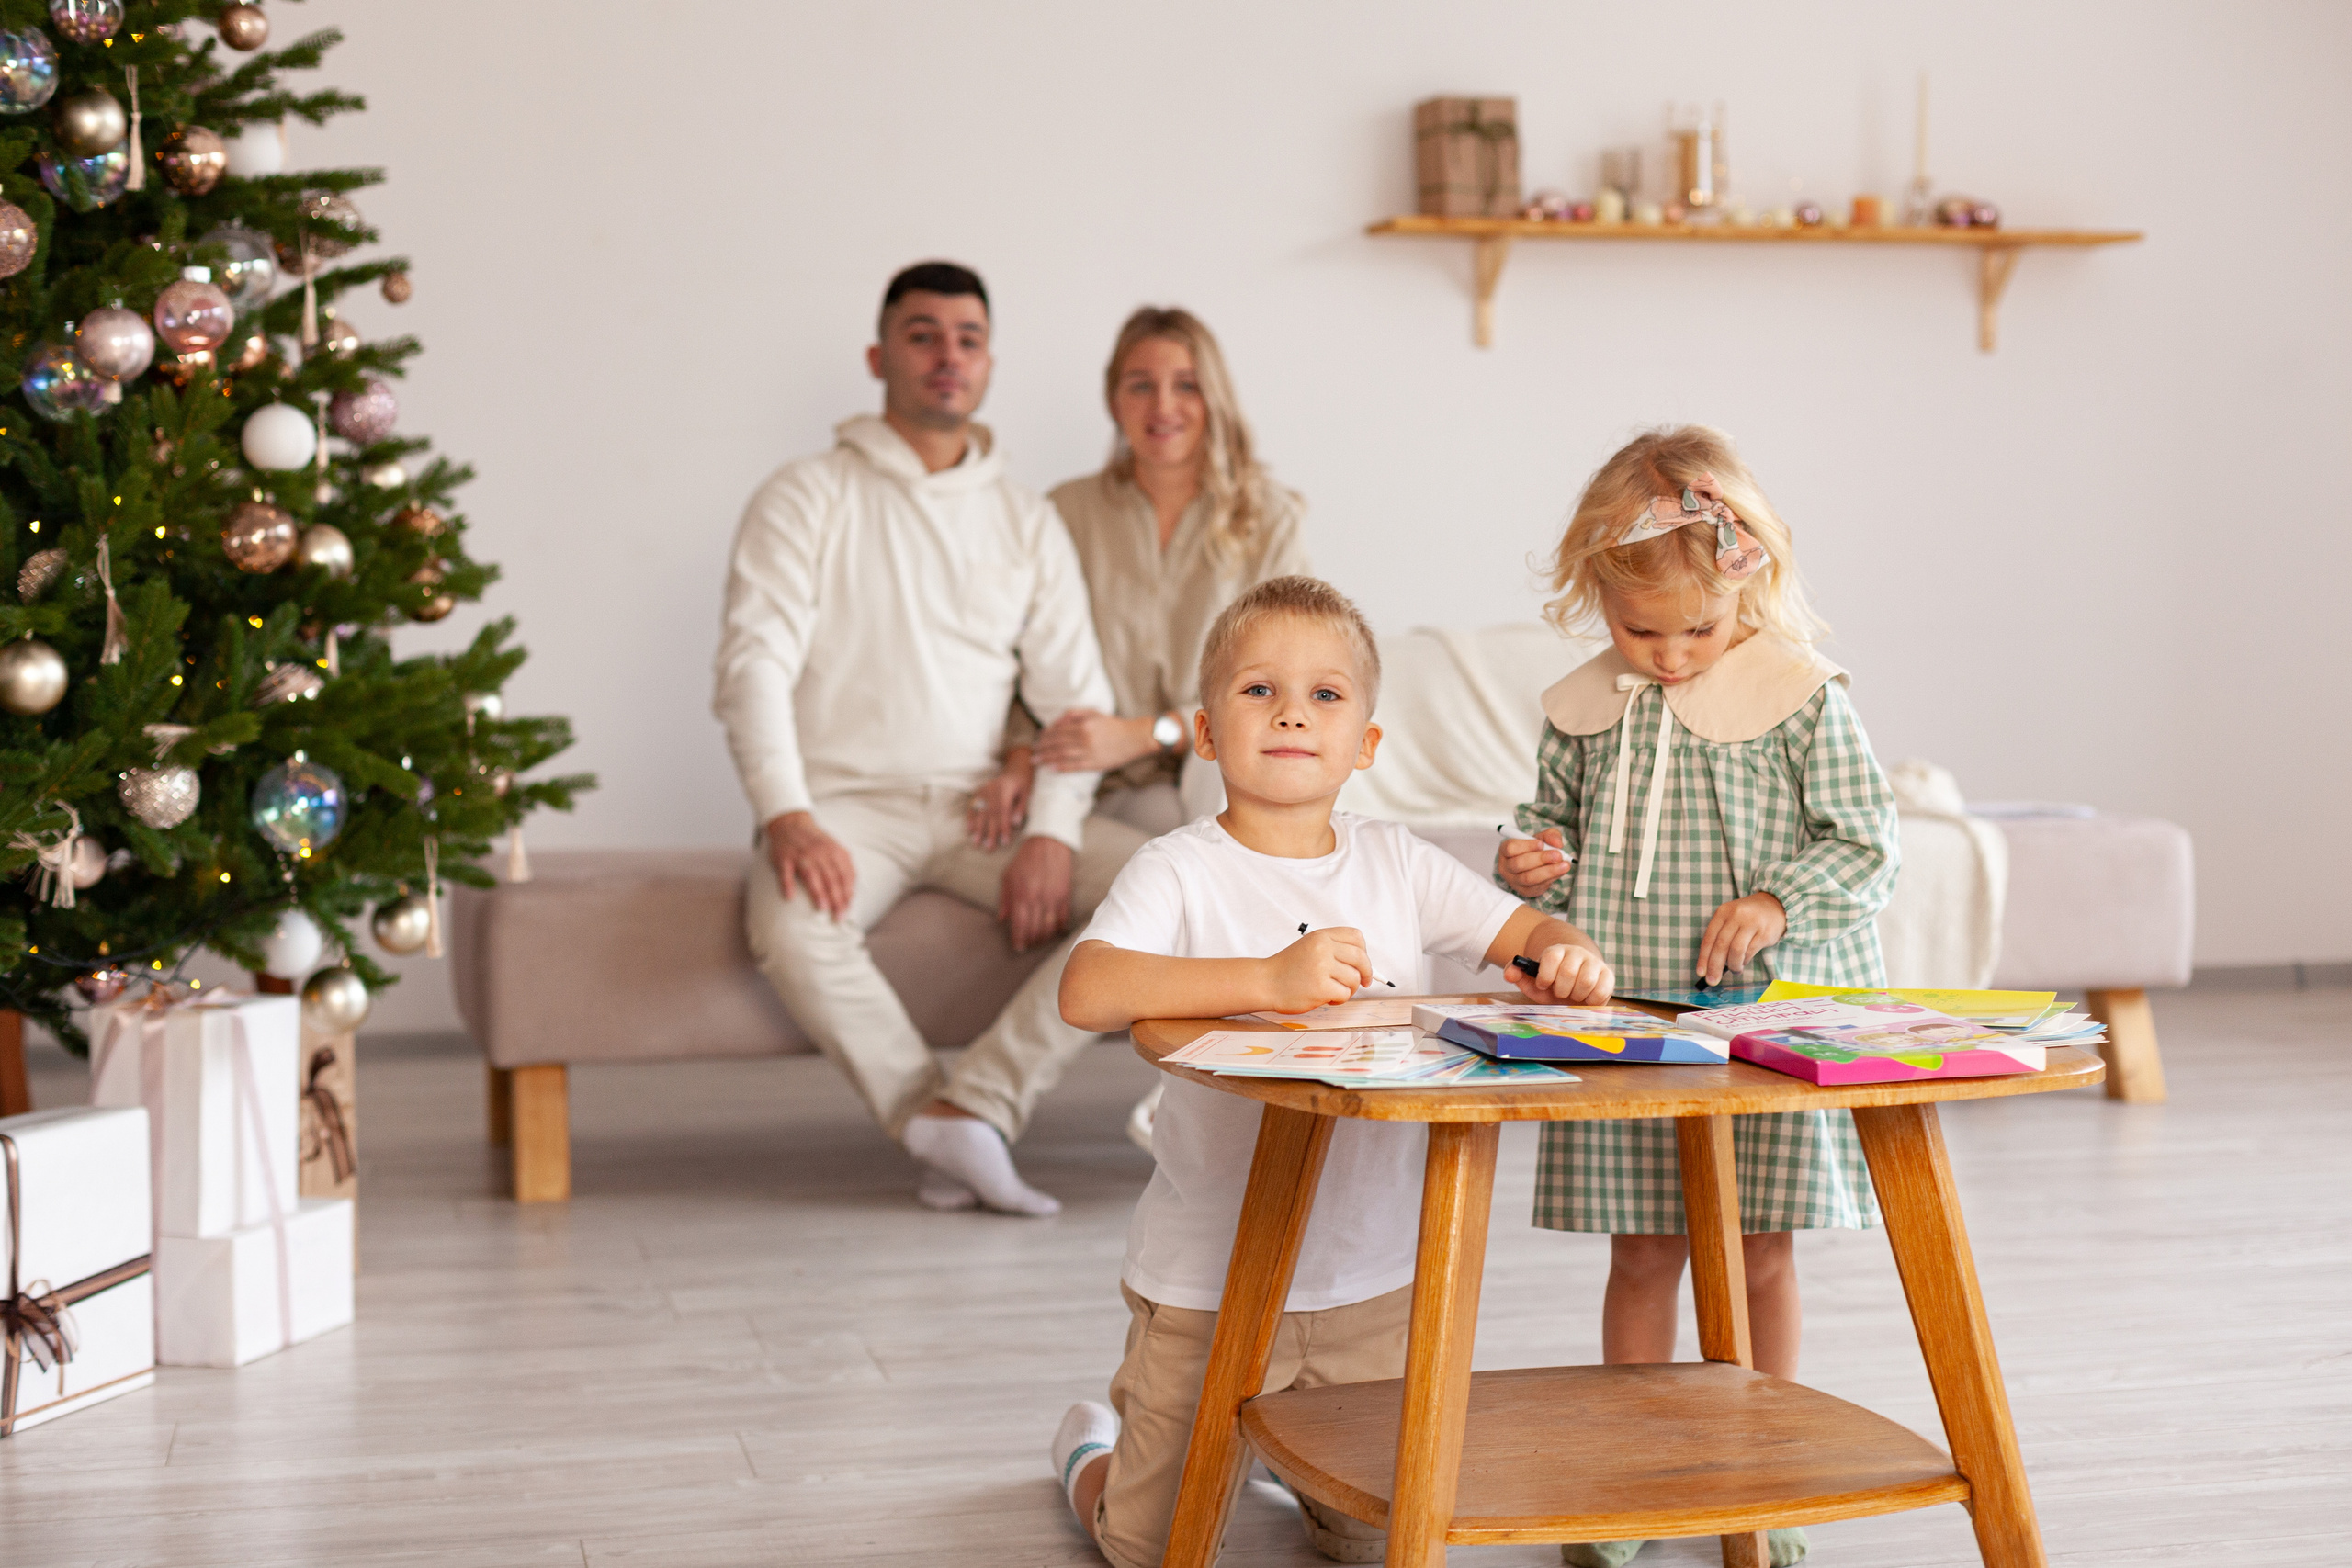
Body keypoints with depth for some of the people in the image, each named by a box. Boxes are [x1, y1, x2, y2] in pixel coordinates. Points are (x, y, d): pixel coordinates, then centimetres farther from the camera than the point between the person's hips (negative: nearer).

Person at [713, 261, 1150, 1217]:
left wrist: (1052, 832, -12)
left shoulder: (1027, 522, 15)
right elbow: (754, 664, -7)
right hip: (848, 801, -3)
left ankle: (972, 1104, -28)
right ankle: (947, 1131, -21)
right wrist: (786, 816, -24)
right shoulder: (808, 499, 5)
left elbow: (1076, 697, 7)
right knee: (789, 922, -37)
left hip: (983, 805, 3)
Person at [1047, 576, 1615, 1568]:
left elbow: (1528, 931, 7)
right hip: (1210, 1283, -4)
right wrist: (1270, 979, -40)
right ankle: (1097, 1449, 41)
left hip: (1375, 1280, 4)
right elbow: (1086, 992, -31)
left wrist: (1569, 955, -18)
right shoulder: (1181, 871, -14)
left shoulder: (1395, 864, 2)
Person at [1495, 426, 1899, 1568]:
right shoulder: (1582, 708, 3)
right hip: (1621, 1021, 2)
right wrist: (1531, 869, -5)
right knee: (1643, 1254, 8)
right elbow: (1559, 823, 17)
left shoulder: (1800, 696, -6)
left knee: (1759, 1255, 7)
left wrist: (1776, 905, -19)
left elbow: (1866, 845, -4)